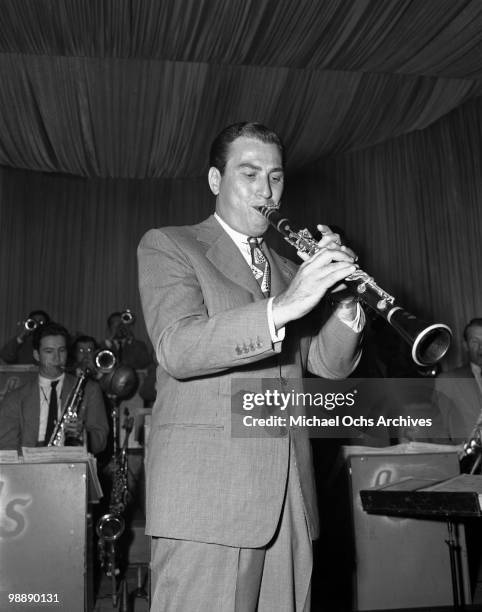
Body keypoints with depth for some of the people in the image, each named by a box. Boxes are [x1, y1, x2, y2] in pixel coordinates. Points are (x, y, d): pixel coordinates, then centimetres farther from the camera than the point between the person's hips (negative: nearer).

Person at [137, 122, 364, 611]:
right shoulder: (167, 246, 3)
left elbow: (330, 364, 10)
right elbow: (176, 350, -15)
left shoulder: (289, 269, 20)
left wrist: (347, 300, -9)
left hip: (288, 498, 5)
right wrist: (281, 308, -26)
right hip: (205, 496, -5)